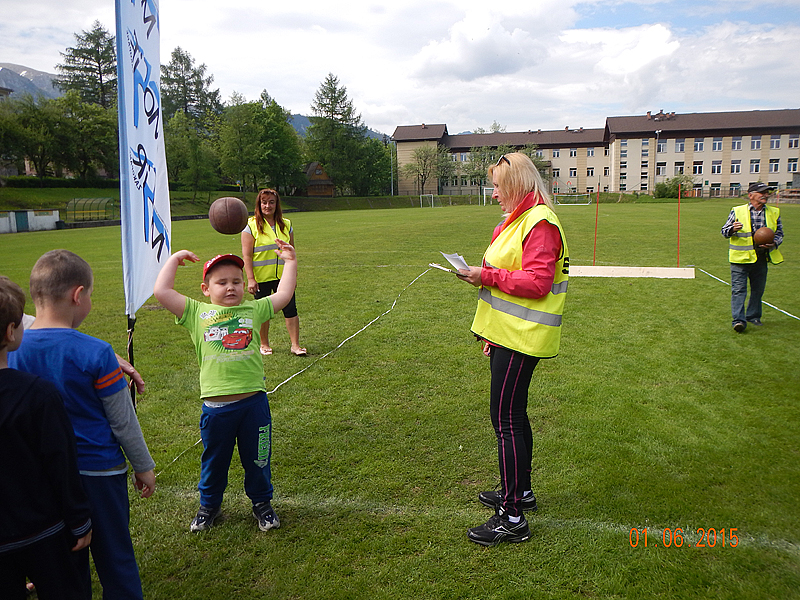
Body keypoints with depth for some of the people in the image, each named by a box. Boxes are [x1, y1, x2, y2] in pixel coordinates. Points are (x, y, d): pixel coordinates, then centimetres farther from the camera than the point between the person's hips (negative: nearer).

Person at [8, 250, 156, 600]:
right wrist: (144, 466, 1)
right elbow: (122, 420, -12)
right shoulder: (96, 354, -21)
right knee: (115, 558, 13)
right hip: (99, 470, -4)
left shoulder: (12, 351, -8)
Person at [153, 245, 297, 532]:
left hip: (254, 401, 1)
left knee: (257, 458, 15)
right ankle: (209, 504, 42)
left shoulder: (254, 310, 8)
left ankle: (262, 502, 37)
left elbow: (283, 295, 14)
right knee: (214, 460, 19)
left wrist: (290, 261, 17)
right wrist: (174, 259, 6)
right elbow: (162, 292, -2)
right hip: (216, 405, 0)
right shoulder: (197, 313, 3)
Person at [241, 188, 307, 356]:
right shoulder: (251, 225, -4)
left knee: (290, 309, -3)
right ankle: (264, 344, 24)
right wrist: (250, 279, -14)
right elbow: (246, 255, -7)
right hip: (261, 278, -3)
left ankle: (295, 345, 4)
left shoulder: (286, 224, 9)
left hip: (283, 276, 3)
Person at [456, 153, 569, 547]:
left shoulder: (540, 222, -15)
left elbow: (537, 282, -24)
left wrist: (487, 276, -18)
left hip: (521, 338, -10)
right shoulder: (516, 220, 17)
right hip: (507, 334, 10)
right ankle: (520, 491, 34)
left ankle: (512, 518, 3)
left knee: (506, 419, -6)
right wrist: (493, 333, 22)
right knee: (512, 415, 18)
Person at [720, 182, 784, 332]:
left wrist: (773, 244, -5)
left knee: (758, 289, 13)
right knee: (738, 290, -9)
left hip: (761, 259, 4)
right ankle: (739, 320, -9)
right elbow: (724, 232, 3)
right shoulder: (737, 211, 0)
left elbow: (779, 233, 16)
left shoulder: (774, 213, 10)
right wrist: (733, 229, -20)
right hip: (740, 258, -4)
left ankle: (753, 316, 30)